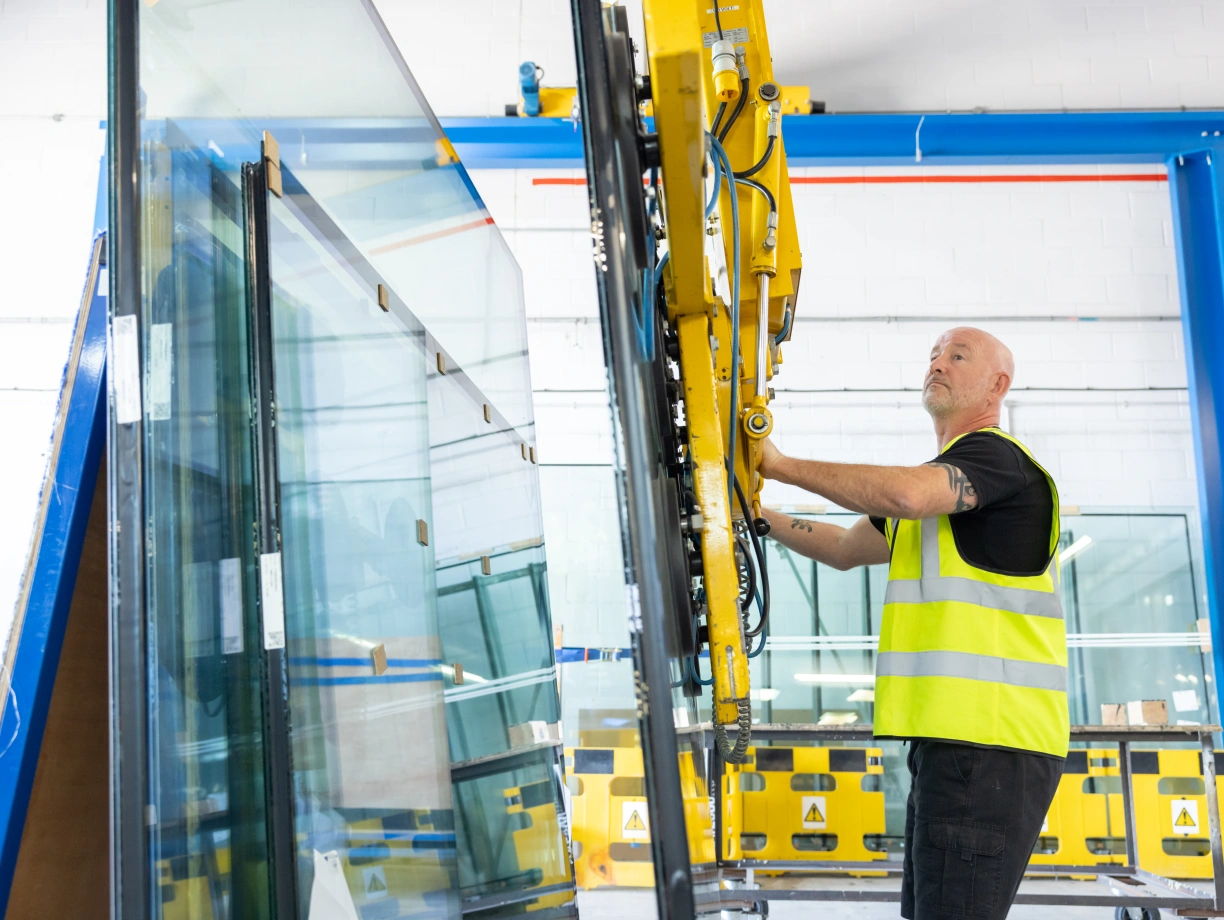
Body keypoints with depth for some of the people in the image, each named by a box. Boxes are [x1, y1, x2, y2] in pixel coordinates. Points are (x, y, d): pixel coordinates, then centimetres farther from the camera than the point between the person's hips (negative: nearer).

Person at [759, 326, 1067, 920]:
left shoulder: (997, 456, -7)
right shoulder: (941, 480, 26)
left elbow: (905, 494, -27)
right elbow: (847, 549, 30)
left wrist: (782, 464, -18)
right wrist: (760, 514, 18)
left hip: (988, 741, -10)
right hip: (951, 737, 10)